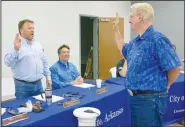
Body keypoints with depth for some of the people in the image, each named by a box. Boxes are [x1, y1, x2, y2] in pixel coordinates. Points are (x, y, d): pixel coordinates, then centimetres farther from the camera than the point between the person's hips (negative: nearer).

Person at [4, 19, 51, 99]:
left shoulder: (38, 45, 10)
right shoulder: (16, 45, -9)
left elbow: (44, 62, 16)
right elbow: (8, 63, -19)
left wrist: (48, 77, 13)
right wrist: (15, 49, -30)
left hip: (38, 84, 6)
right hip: (23, 86, -5)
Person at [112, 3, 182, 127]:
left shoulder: (157, 39, -20)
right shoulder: (135, 41, 9)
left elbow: (176, 67, -21)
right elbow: (123, 49, 30)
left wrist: (164, 86, -6)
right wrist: (116, 30, 23)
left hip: (149, 98, -9)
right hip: (135, 96, 9)